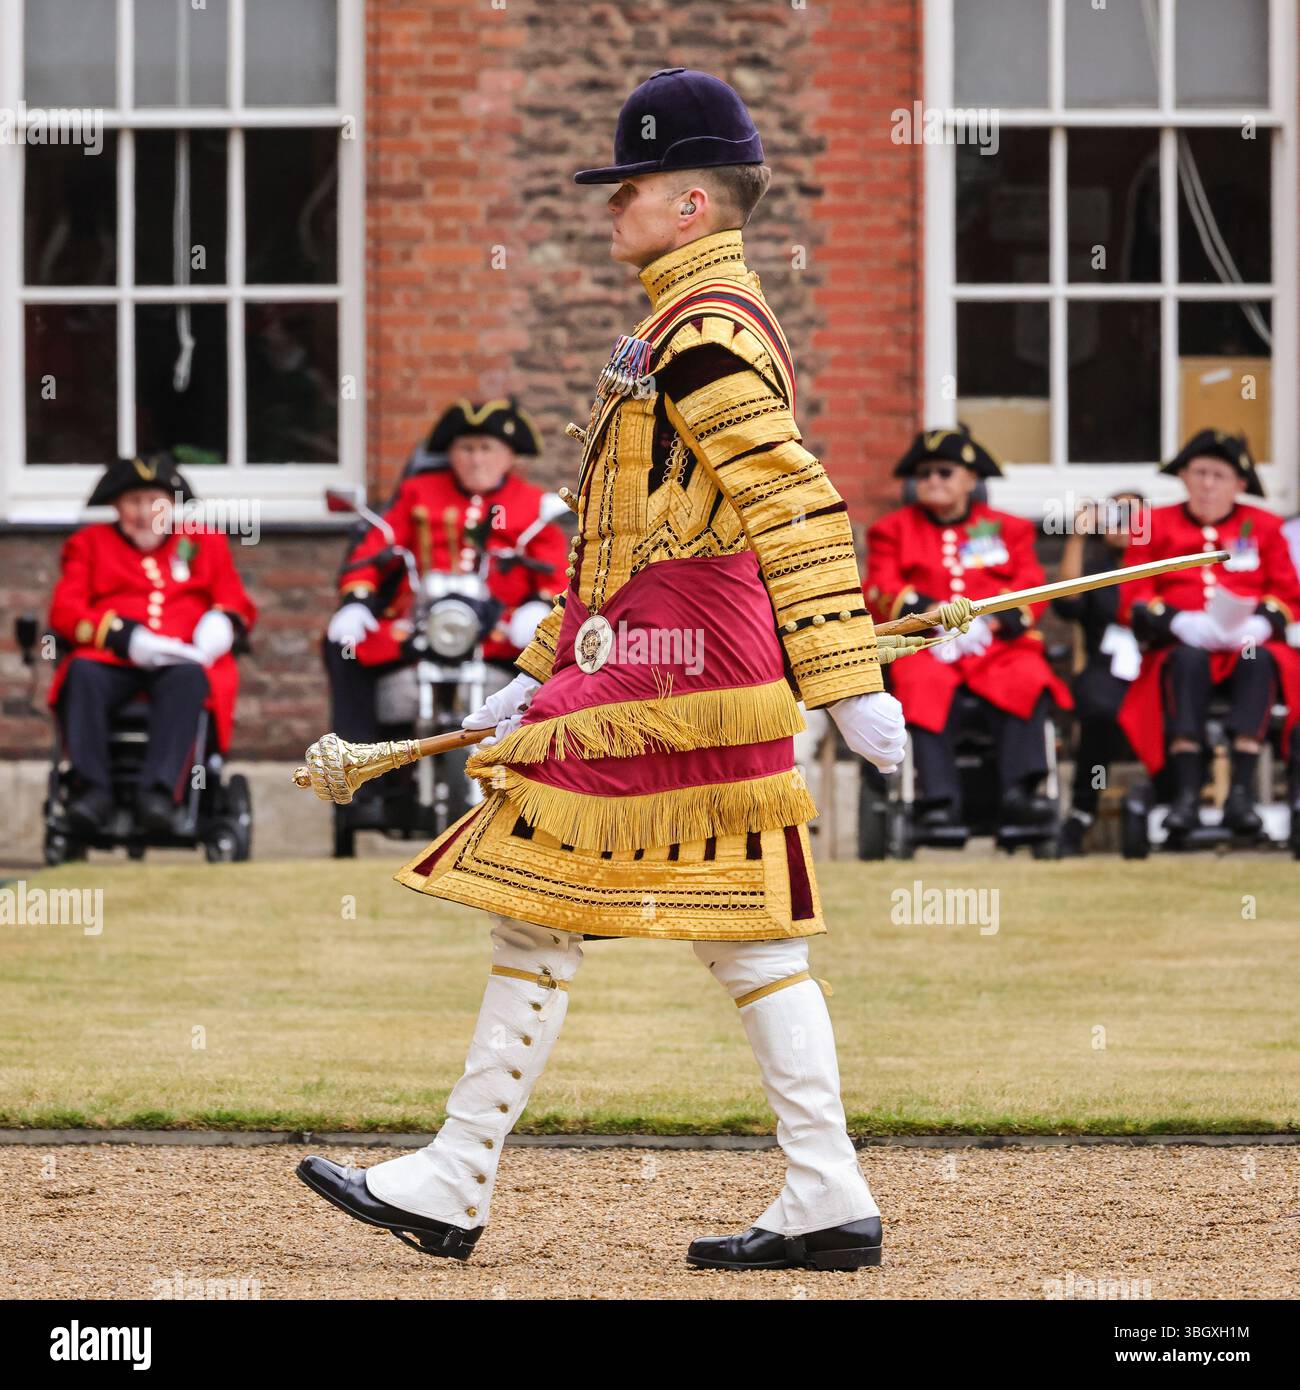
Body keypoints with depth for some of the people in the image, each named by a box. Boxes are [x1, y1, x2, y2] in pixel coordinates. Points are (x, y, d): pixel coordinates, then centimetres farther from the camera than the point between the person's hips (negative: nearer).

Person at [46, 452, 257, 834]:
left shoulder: (204, 542, 24)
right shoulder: (89, 543, 19)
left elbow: (237, 604, 17)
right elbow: (64, 612, 4)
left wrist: (221, 623, -11)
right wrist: (125, 638, -14)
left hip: (182, 661, 0)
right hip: (110, 660, 0)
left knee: (188, 678, -38)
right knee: (81, 673, -36)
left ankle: (160, 789, -47)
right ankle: (92, 789, -40)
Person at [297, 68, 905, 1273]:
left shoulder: (704, 332, -12)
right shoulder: (700, 328, 21)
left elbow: (796, 509, -20)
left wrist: (849, 684, -25)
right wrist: (542, 675, 24)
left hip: (665, 676, -10)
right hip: (647, 671, 10)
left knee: (535, 906, -5)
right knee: (744, 928, 7)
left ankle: (456, 1183, -1)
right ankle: (827, 1200, 5)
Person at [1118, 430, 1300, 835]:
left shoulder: (1264, 526, 16)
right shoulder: (1156, 524, 13)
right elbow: (1134, 602, 5)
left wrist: (1259, 624, -13)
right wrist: (1179, 623, -15)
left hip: (1249, 645, 1)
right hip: (1181, 646, -1)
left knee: (1260, 661, -35)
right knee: (1187, 661, -37)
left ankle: (1241, 793, -42)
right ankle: (1186, 795, -45)